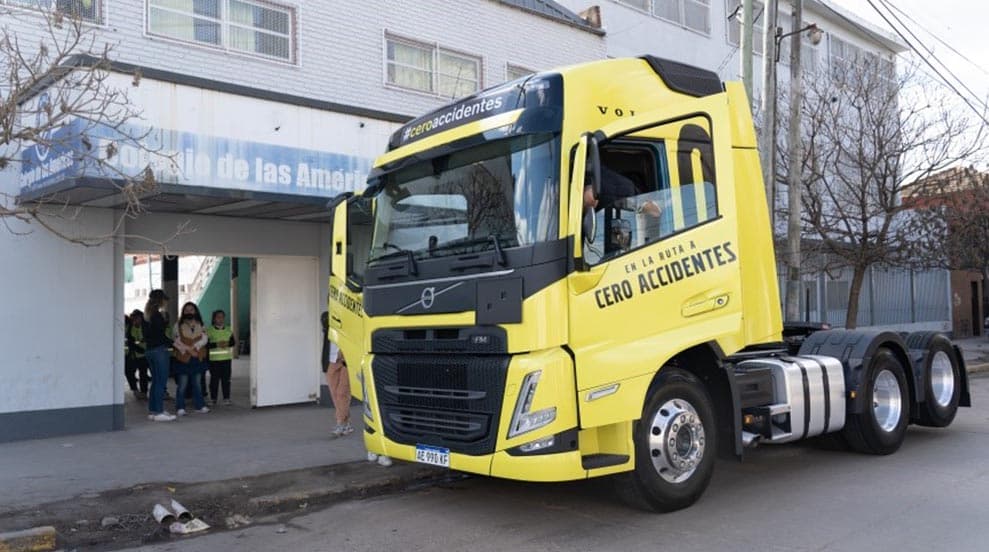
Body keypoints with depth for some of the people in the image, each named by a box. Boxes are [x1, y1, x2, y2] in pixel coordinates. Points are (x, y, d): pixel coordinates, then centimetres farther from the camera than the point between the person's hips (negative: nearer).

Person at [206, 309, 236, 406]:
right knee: (214, 379, 2)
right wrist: (216, 344, -19)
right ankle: (213, 399, 12)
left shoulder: (228, 330, 10)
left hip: (226, 358, 3)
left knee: (226, 379, 3)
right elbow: (206, 344, -8)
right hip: (214, 359, -3)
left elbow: (233, 342, 9)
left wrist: (227, 343, -11)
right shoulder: (209, 331, -2)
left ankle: (226, 398, 9)